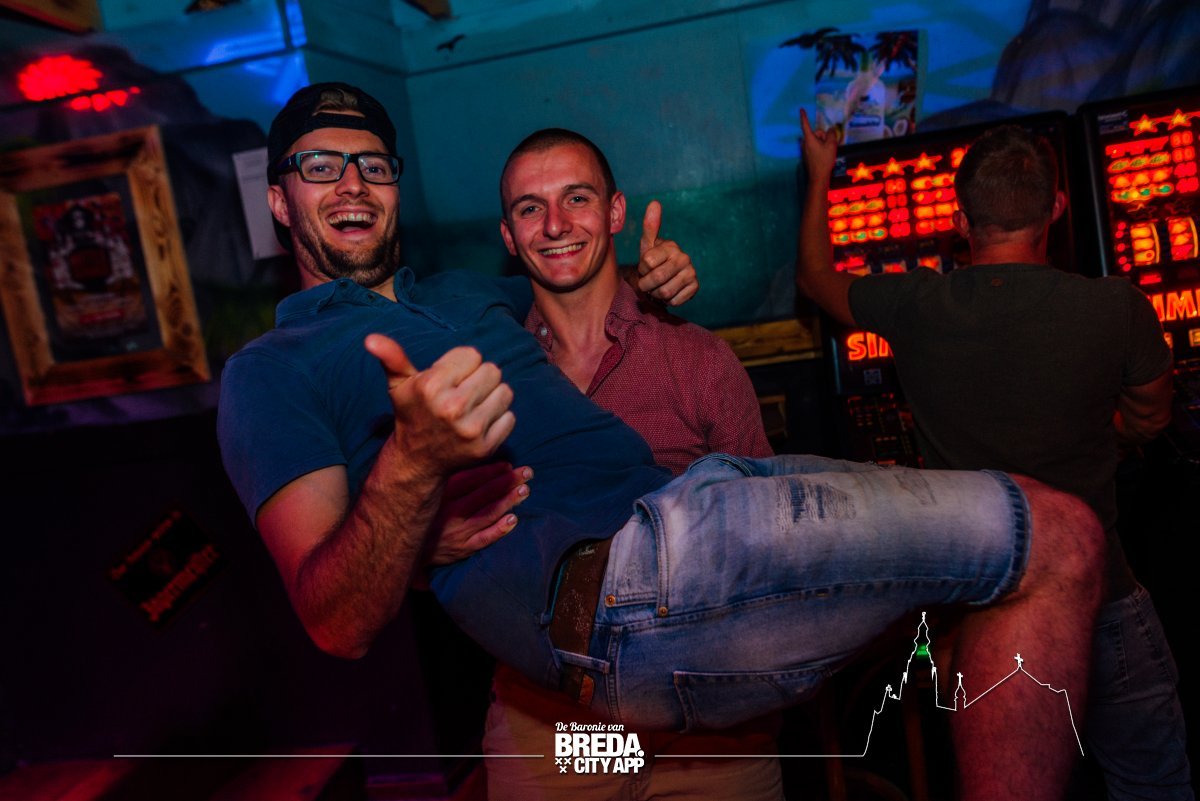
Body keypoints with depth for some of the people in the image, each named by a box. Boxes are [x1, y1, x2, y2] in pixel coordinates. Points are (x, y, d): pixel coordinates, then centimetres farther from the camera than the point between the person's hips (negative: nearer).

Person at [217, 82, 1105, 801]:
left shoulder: (465, 290, 26)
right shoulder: (270, 370, 5)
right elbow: (338, 623, -6)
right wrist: (413, 463, -26)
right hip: (602, 578, -9)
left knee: (1053, 544, 11)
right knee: (1057, 541, -10)